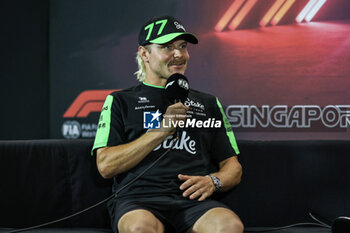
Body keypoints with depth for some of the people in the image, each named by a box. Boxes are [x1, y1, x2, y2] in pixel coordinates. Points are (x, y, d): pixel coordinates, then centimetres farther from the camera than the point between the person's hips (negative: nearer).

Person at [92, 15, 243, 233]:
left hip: (193, 200, 2)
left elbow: (233, 167, 22)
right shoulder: (121, 101, 17)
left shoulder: (208, 103, 25)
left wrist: (213, 181, -2)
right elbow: (106, 166, 3)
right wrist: (161, 131, -3)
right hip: (139, 200, -2)